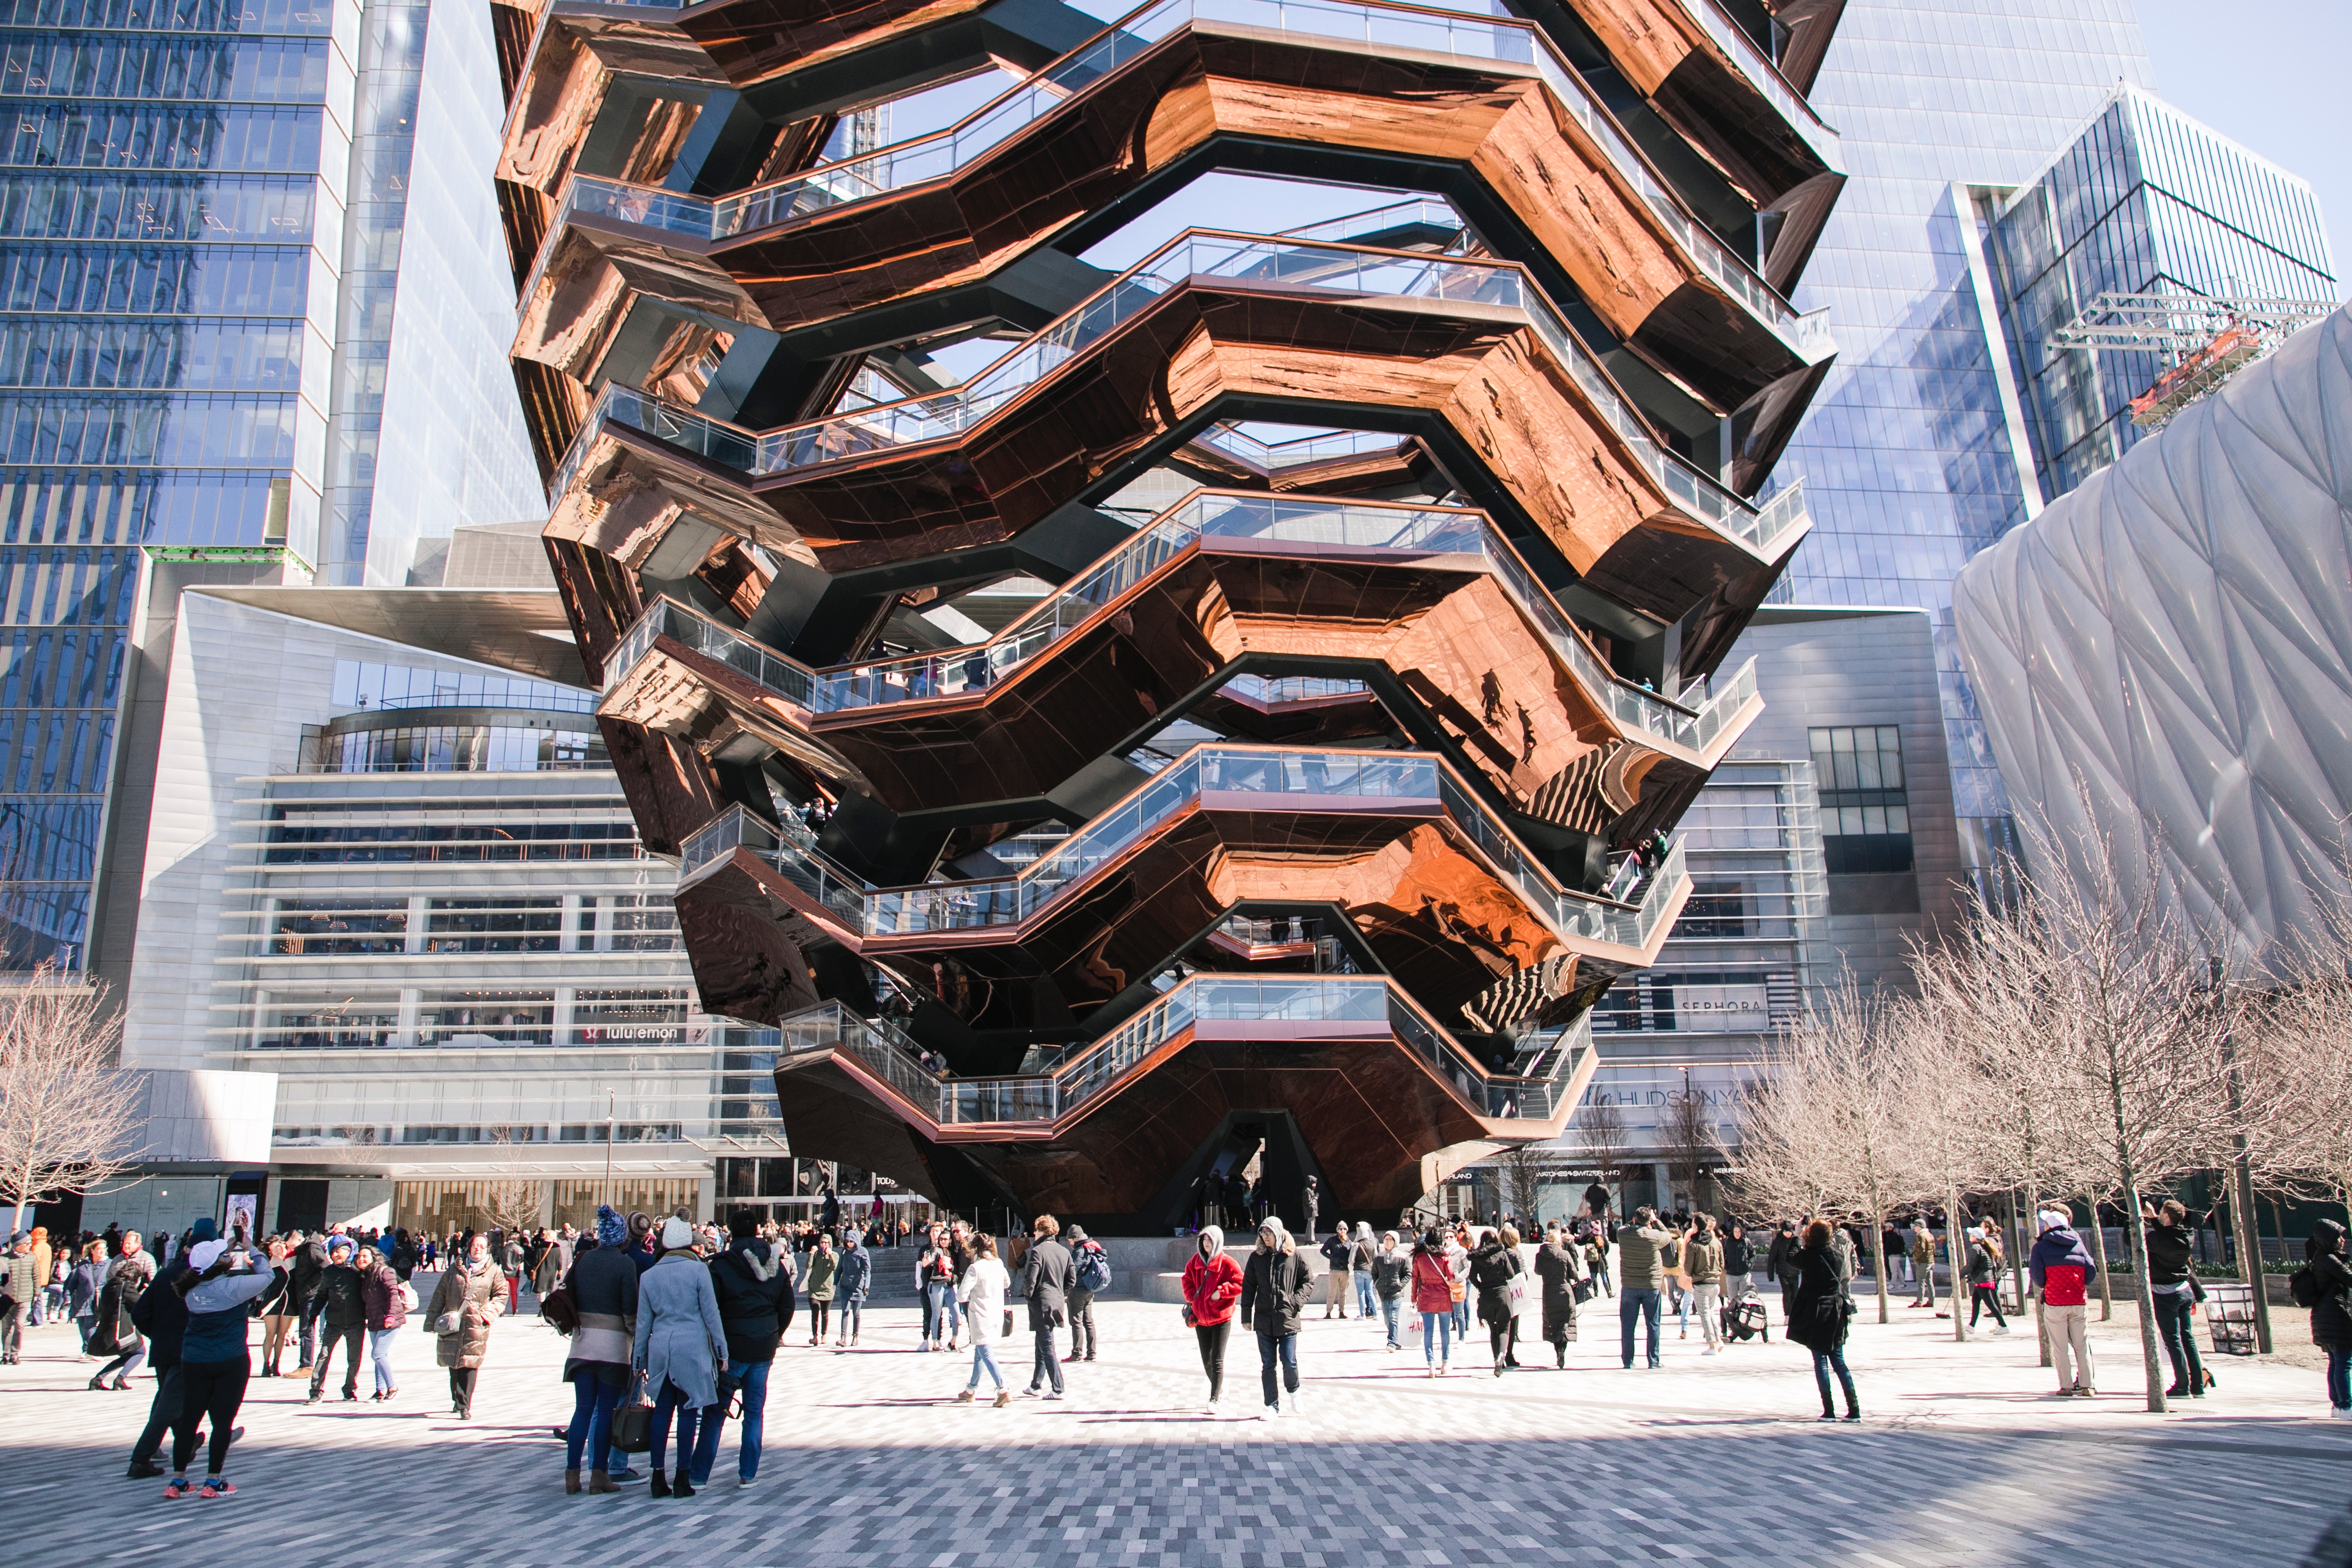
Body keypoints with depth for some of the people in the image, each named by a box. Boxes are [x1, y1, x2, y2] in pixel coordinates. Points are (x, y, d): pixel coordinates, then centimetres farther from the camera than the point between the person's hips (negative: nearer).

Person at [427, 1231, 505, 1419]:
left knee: (469, 1365, -10)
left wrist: (486, 1314, -8)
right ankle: (458, 1401, 27)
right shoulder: (455, 1268, 11)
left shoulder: (494, 1272, 6)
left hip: (476, 1327, -3)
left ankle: (464, 1406, -9)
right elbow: (440, 1294, 13)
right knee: (454, 1365, 9)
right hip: (451, 1325, 3)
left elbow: (501, 1295, 6)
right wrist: (432, 1318, 9)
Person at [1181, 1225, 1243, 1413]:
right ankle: (1219, 1388, 36)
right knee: (1206, 1360, 14)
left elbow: (1240, 1284, -10)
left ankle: (1213, 1401, -5)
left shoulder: (1227, 1263, -10)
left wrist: (1221, 1292, -20)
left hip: (1221, 1318, -5)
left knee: (1217, 1361, -7)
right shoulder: (1195, 1262, 4)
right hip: (1201, 1318, 5)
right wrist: (1192, 1297, -2)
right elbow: (1187, 1281, 15)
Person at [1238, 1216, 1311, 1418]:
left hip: (1288, 1319, -2)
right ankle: (1272, 1406, 14)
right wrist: (1246, 1316, 2)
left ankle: (1294, 1390, 28)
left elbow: (1309, 1280, 7)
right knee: (1267, 1365, 5)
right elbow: (1248, 1287, 6)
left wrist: (1298, 1301, -6)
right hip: (1263, 1320, 2)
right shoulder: (1256, 1257, 5)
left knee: (1289, 1361, -2)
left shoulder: (1293, 1255, 0)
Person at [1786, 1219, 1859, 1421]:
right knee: (1838, 1361, 11)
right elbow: (1843, 1282, 7)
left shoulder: (1806, 1257, -10)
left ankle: (1829, 1411, 0)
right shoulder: (1836, 1257, -2)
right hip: (1836, 1314, 4)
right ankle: (1854, 1409, 7)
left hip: (1815, 1314, -4)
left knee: (1821, 1362, 2)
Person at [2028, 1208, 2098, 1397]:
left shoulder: (2041, 1247, -2)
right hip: (2079, 1301, 3)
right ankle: (2087, 1385, 8)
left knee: (2060, 1347, 2)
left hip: (2055, 1303, -3)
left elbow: (2037, 1276, -9)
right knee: (2081, 1344, 9)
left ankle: (2066, 1386, 0)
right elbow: (2091, 1270, 4)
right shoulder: (2077, 1244, 8)